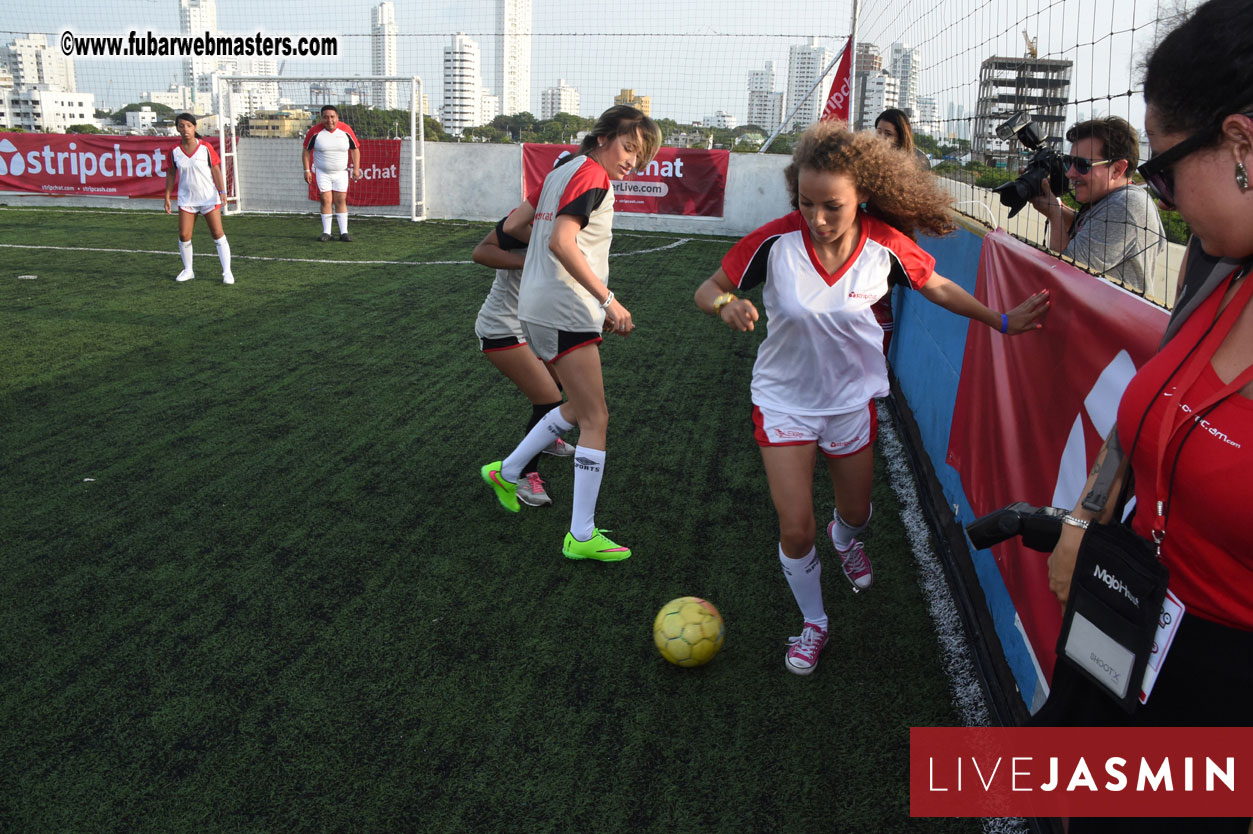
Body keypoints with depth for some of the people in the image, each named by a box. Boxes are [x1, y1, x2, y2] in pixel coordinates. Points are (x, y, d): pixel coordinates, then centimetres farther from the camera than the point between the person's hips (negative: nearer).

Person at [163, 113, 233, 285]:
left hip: (209, 197, -2)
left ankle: (227, 272, 3)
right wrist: (167, 197, 6)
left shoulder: (206, 147, -7)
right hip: (186, 198, 3)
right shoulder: (174, 151, 0)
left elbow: (216, 170, -4)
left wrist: (222, 191, -13)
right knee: (184, 235, 0)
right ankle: (188, 270, 17)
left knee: (218, 234, -3)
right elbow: (171, 174, 8)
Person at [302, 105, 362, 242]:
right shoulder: (315, 131, -9)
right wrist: (307, 170, -3)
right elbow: (306, 151, 2)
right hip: (322, 173, -1)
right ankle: (326, 232, 4)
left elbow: (355, 149, 5)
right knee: (326, 200, -4)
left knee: (341, 201, 1)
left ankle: (343, 232, 5)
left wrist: (356, 168, -1)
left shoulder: (346, 130, -6)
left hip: (341, 172, 1)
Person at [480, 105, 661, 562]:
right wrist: (608, 300, -27)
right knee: (595, 419, -4)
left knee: (578, 408, 22)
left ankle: (506, 472, 31)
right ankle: (582, 537, 0)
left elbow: (511, 226, 16)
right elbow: (561, 242, -25)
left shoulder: (561, 172, 16)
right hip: (564, 311, -10)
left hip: (539, 307, 10)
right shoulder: (592, 175, -12)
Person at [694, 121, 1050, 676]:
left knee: (855, 513, 20)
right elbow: (708, 289, -13)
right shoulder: (776, 241, -24)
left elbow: (937, 287, 3)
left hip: (852, 399, 2)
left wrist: (1000, 321, 1)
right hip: (783, 399, -2)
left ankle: (846, 538, 61)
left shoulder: (885, 246, -18)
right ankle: (813, 623, 26)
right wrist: (726, 303, -35)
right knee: (795, 530, -4)